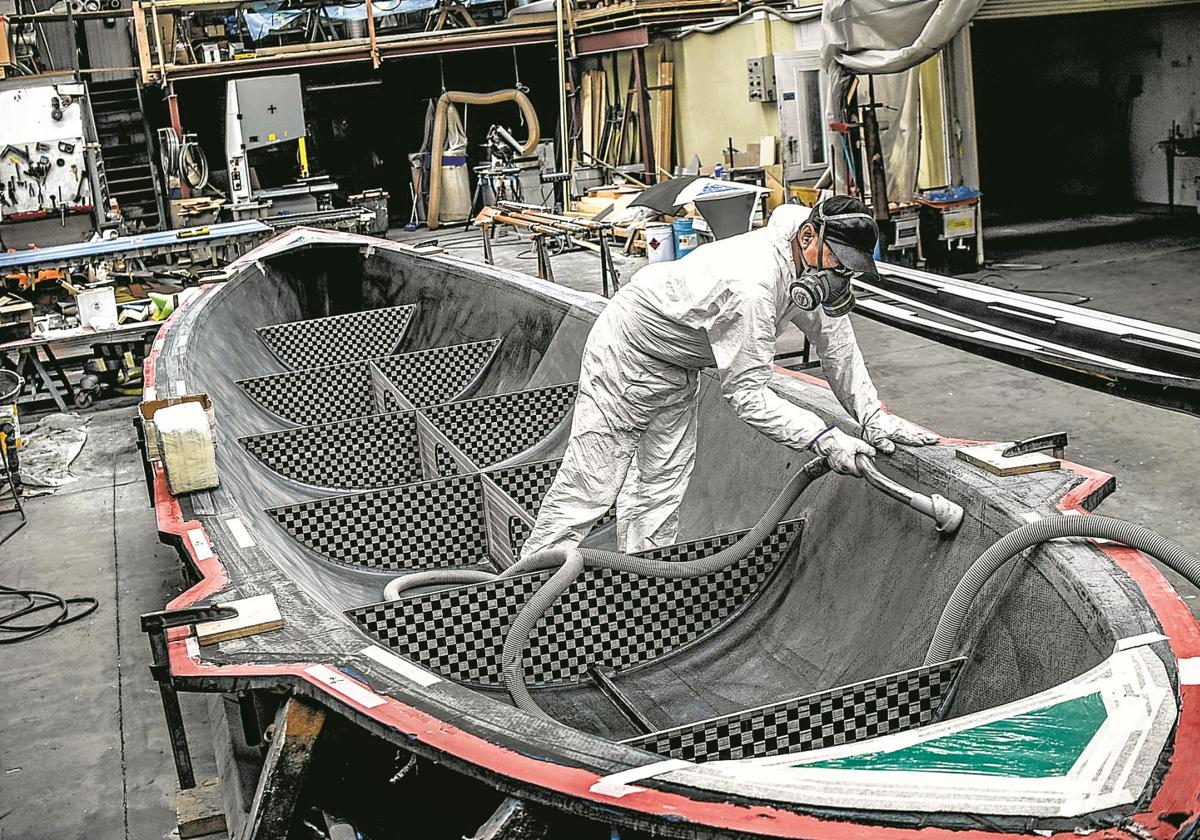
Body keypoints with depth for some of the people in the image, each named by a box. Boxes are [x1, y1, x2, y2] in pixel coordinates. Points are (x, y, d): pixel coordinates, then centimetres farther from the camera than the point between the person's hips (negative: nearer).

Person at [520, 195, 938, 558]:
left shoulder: (812, 263, -11)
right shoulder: (750, 286, -39)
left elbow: (837, 341, -1)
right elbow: (747, 394, -34)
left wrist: (873, 417, -7)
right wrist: (825, 439, -35)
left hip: (679, 370, 9)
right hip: (627, 352, -9)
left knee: (662, 488, 11)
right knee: (591, 484, -7)